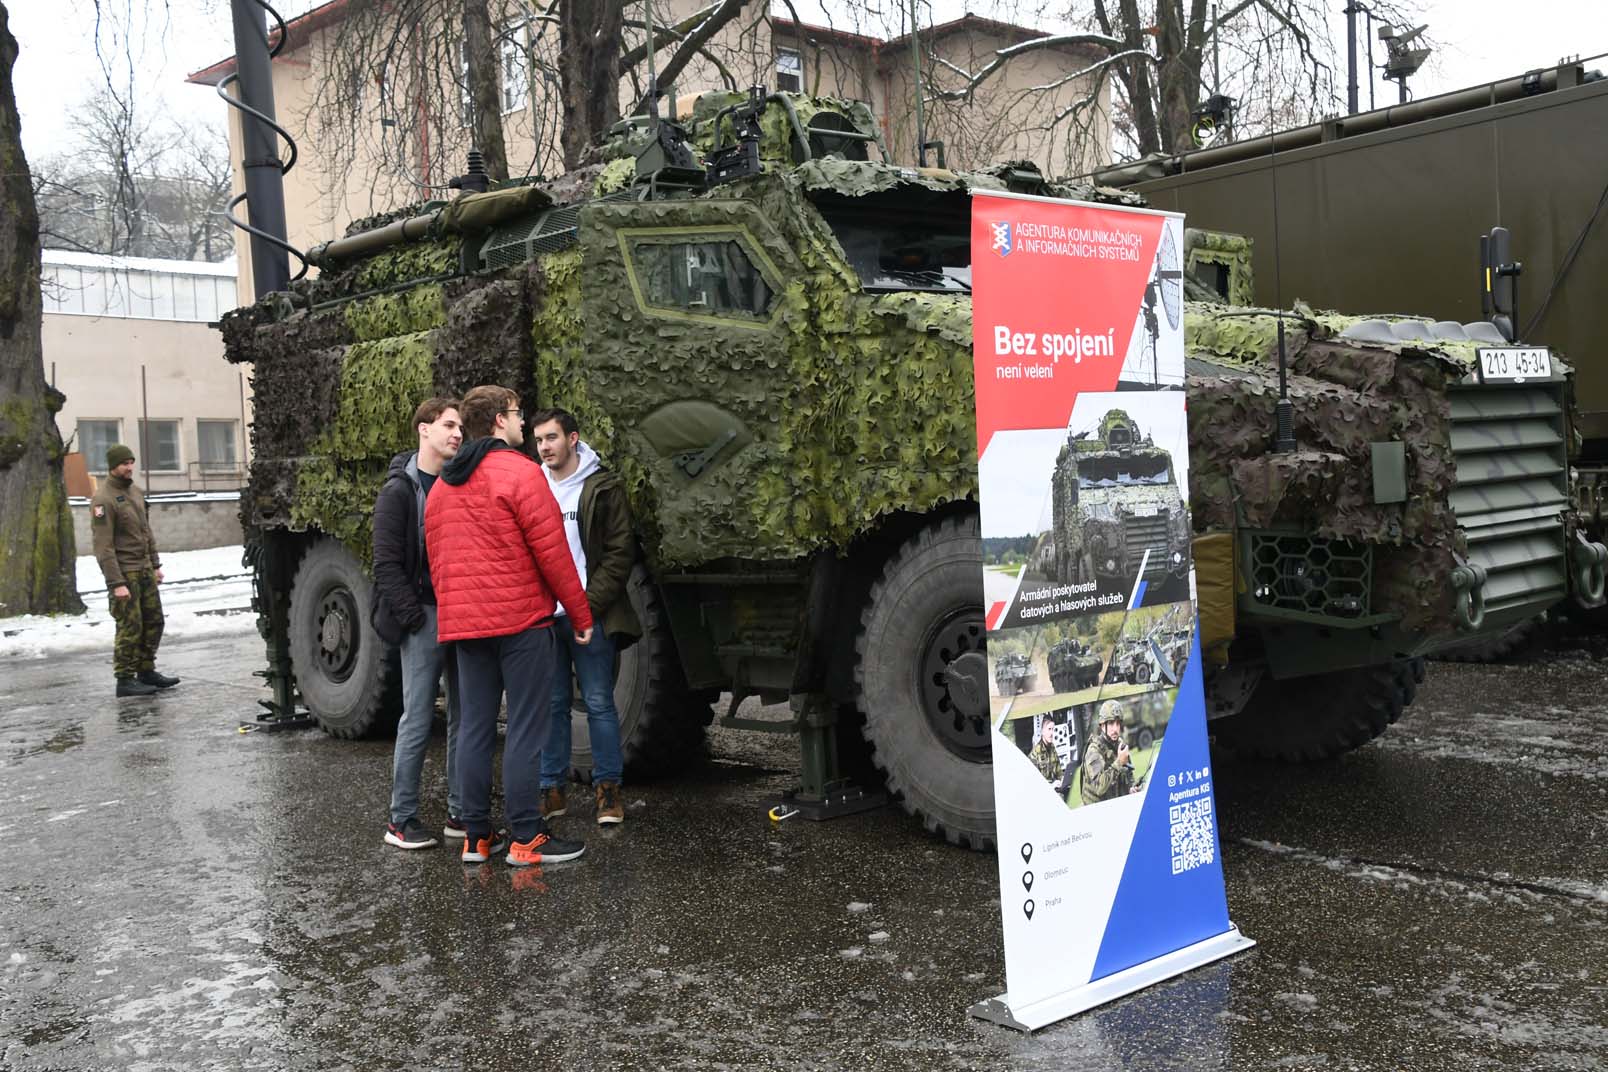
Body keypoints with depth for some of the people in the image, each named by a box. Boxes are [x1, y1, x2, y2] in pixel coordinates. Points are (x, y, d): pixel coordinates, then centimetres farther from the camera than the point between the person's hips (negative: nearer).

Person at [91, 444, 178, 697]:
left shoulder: (135, 491, 11)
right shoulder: (104, 499, -15)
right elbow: (103, 546, -19)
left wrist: (155, 564, 17)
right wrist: (116, 583, -21)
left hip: (145, 569, 8)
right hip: (124, 572, -8)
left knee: (154, 621, 11)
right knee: (130, 627, -6)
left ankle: (146, 671, 21)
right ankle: (125, 680, 2)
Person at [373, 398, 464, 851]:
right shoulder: (400, 490, -4)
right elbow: (387, 564, -8)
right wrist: (412, 616, -15)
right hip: (425, 617, -5)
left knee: (464, 718, 8)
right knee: (418, 720, -3)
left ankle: (459, 813, 17)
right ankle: (401, 819, 7)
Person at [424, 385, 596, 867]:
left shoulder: (442, 485, 15)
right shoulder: (520, 472, -8)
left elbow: (435, 557, 16)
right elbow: (552, 552, -11)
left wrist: (453, 611, 20)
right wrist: (581, 614, -5)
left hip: (462, 623, 7)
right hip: (521, 618, -7)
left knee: (474, 728, 9)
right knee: (525, 730, -2)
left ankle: (476, 836, 13)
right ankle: (527, 837, 0)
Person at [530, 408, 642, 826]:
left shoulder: (603, 487, -1)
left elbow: (620, 552, -5)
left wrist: (590, 603, -13)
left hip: (588, 615, -4)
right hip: (543, 616, 4)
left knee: (599, 703, 1)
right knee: (552, 705, 9)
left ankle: (607, 788, 11)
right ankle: (552, 789, 17)